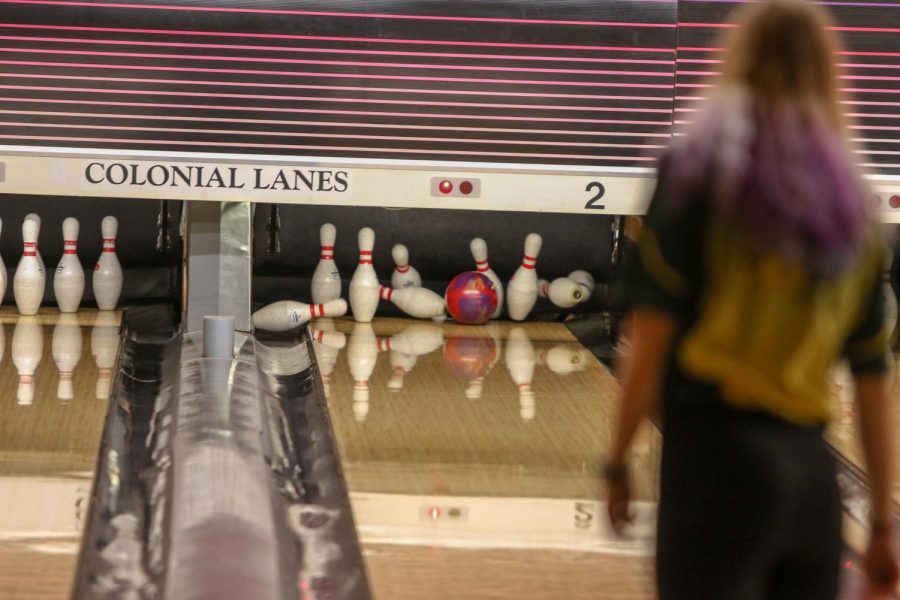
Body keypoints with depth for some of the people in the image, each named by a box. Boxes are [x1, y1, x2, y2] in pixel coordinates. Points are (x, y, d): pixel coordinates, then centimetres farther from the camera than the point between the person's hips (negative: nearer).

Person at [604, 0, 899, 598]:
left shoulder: (699, 167, 0)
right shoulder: (850, 201, 13)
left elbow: (652, 334, -7)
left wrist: (618, 458, 2)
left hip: (716, 457, -4)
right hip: (812, 469, 5)